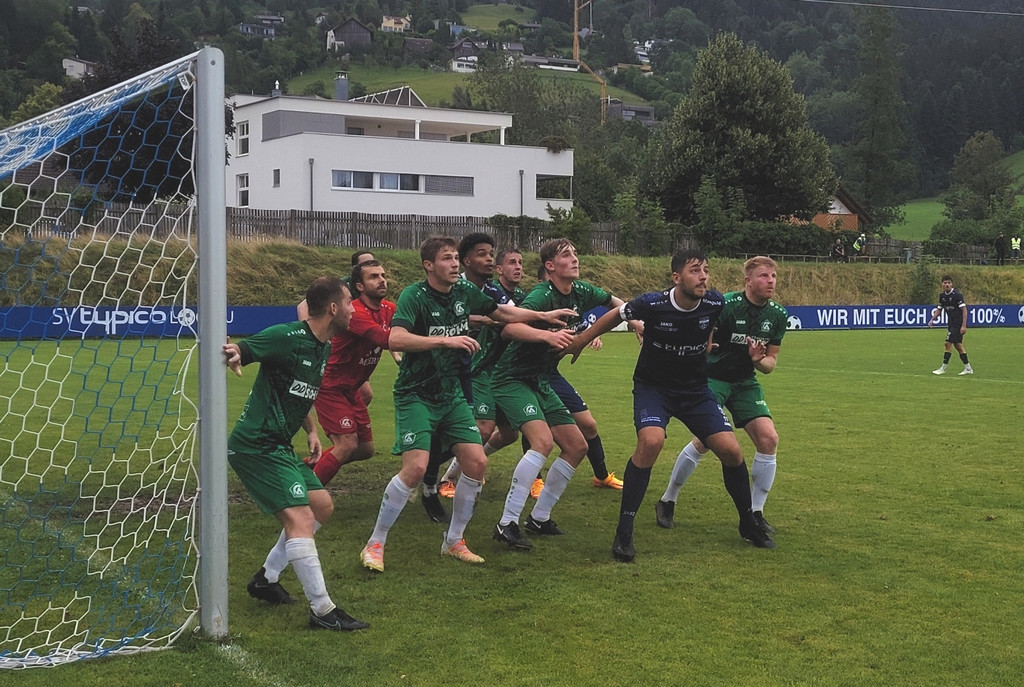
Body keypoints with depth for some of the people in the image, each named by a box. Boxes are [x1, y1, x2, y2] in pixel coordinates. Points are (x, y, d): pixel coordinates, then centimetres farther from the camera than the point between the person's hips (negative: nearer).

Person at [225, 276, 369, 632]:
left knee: (322, 505, 16)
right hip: (256, 445, -10)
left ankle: (266, 579, 26)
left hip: (279, 445, 10)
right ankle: (323, 610, -10)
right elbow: (239, 350, -20)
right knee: (299, 516, -15)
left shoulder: (323, 348, 11)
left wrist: (311, 431, 15)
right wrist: (232, 353, -43)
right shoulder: (287, 337, -17)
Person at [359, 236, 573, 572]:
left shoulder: (465, 291, 3)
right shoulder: (414, 295, -16)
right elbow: (395, 339, -33)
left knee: (476, 462, -3)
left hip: (451, 393, 6)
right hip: (415, 395, -6)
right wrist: (446, 340, -36)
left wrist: (543, 316, 19)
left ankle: (454, 541, 16)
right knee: (416, 467, -20)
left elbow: (503, 313, 22)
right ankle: (374, 545, -3)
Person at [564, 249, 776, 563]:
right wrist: (577, 343, 6)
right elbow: (615, 315, -3)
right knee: (651, 441, -30)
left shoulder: (715, 303, -14)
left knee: (731, 450, -6)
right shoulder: (652, 305, -23)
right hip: (653, 386, -3)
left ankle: (748, 524, 20)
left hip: (695, 388, 4)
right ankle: (624, 532, -19)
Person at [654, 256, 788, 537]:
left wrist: (759, 360, -16)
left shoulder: (777, 315, -1)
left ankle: (755, 512, 6)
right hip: (712, 378, -6)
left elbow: (771, 363, 6)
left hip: (746, 382, 6)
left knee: (768, 438, -10)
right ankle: (667, 502, 3)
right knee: (706, 440, -19)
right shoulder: (725, 305, -18)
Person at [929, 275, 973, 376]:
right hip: (951, 324, 8)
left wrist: (964, 326, -22)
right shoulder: (942, 296, 7)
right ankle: (968, 368, 18)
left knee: (948, 344, -10)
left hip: (958, 324, -8)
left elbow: (964, 309, -17)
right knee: (958, 345, 11)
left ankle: (943, 368, -3)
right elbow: (939, 309, 17)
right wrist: (932, 319, 1)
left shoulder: (957, 295, -16)